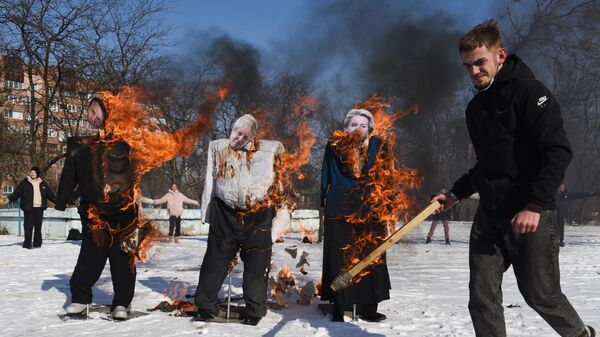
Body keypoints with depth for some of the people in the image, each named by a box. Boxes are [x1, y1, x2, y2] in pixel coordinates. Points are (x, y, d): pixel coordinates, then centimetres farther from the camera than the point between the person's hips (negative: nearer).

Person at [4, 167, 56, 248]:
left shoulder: (43, 183, 12)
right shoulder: (24, 183, 2)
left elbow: (50, 194, 17)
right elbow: (17, 193, -3)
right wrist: (10, 198, -18)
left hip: (39, 208, 3)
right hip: (28, 208, -3)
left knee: (38, 226, 6)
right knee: (28, 226, -7)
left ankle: (37, 243, 15)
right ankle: (27, 244, -3)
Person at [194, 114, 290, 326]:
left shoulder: (269, 150, 3)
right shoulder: (217, 149, 8)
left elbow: (279, 184, 7)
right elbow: (210, 183, 11)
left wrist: (281, 211, 2)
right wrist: (207, 213, 7)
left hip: (259, 217, -1)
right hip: (225, 215, 1)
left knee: (256, 267, 7)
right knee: (215, 262, 7)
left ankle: (254, 313, 19)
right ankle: (206, 307, 21)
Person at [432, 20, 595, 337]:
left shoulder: (527, 90, -10)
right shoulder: (475, 107, 14)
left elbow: (558, 151, -18)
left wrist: (535, 205, -26)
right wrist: (455, 194, 19)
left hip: (529, 215, -6)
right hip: (489, 215, 7)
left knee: (540, 293, 4)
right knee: (482, 298, 2)